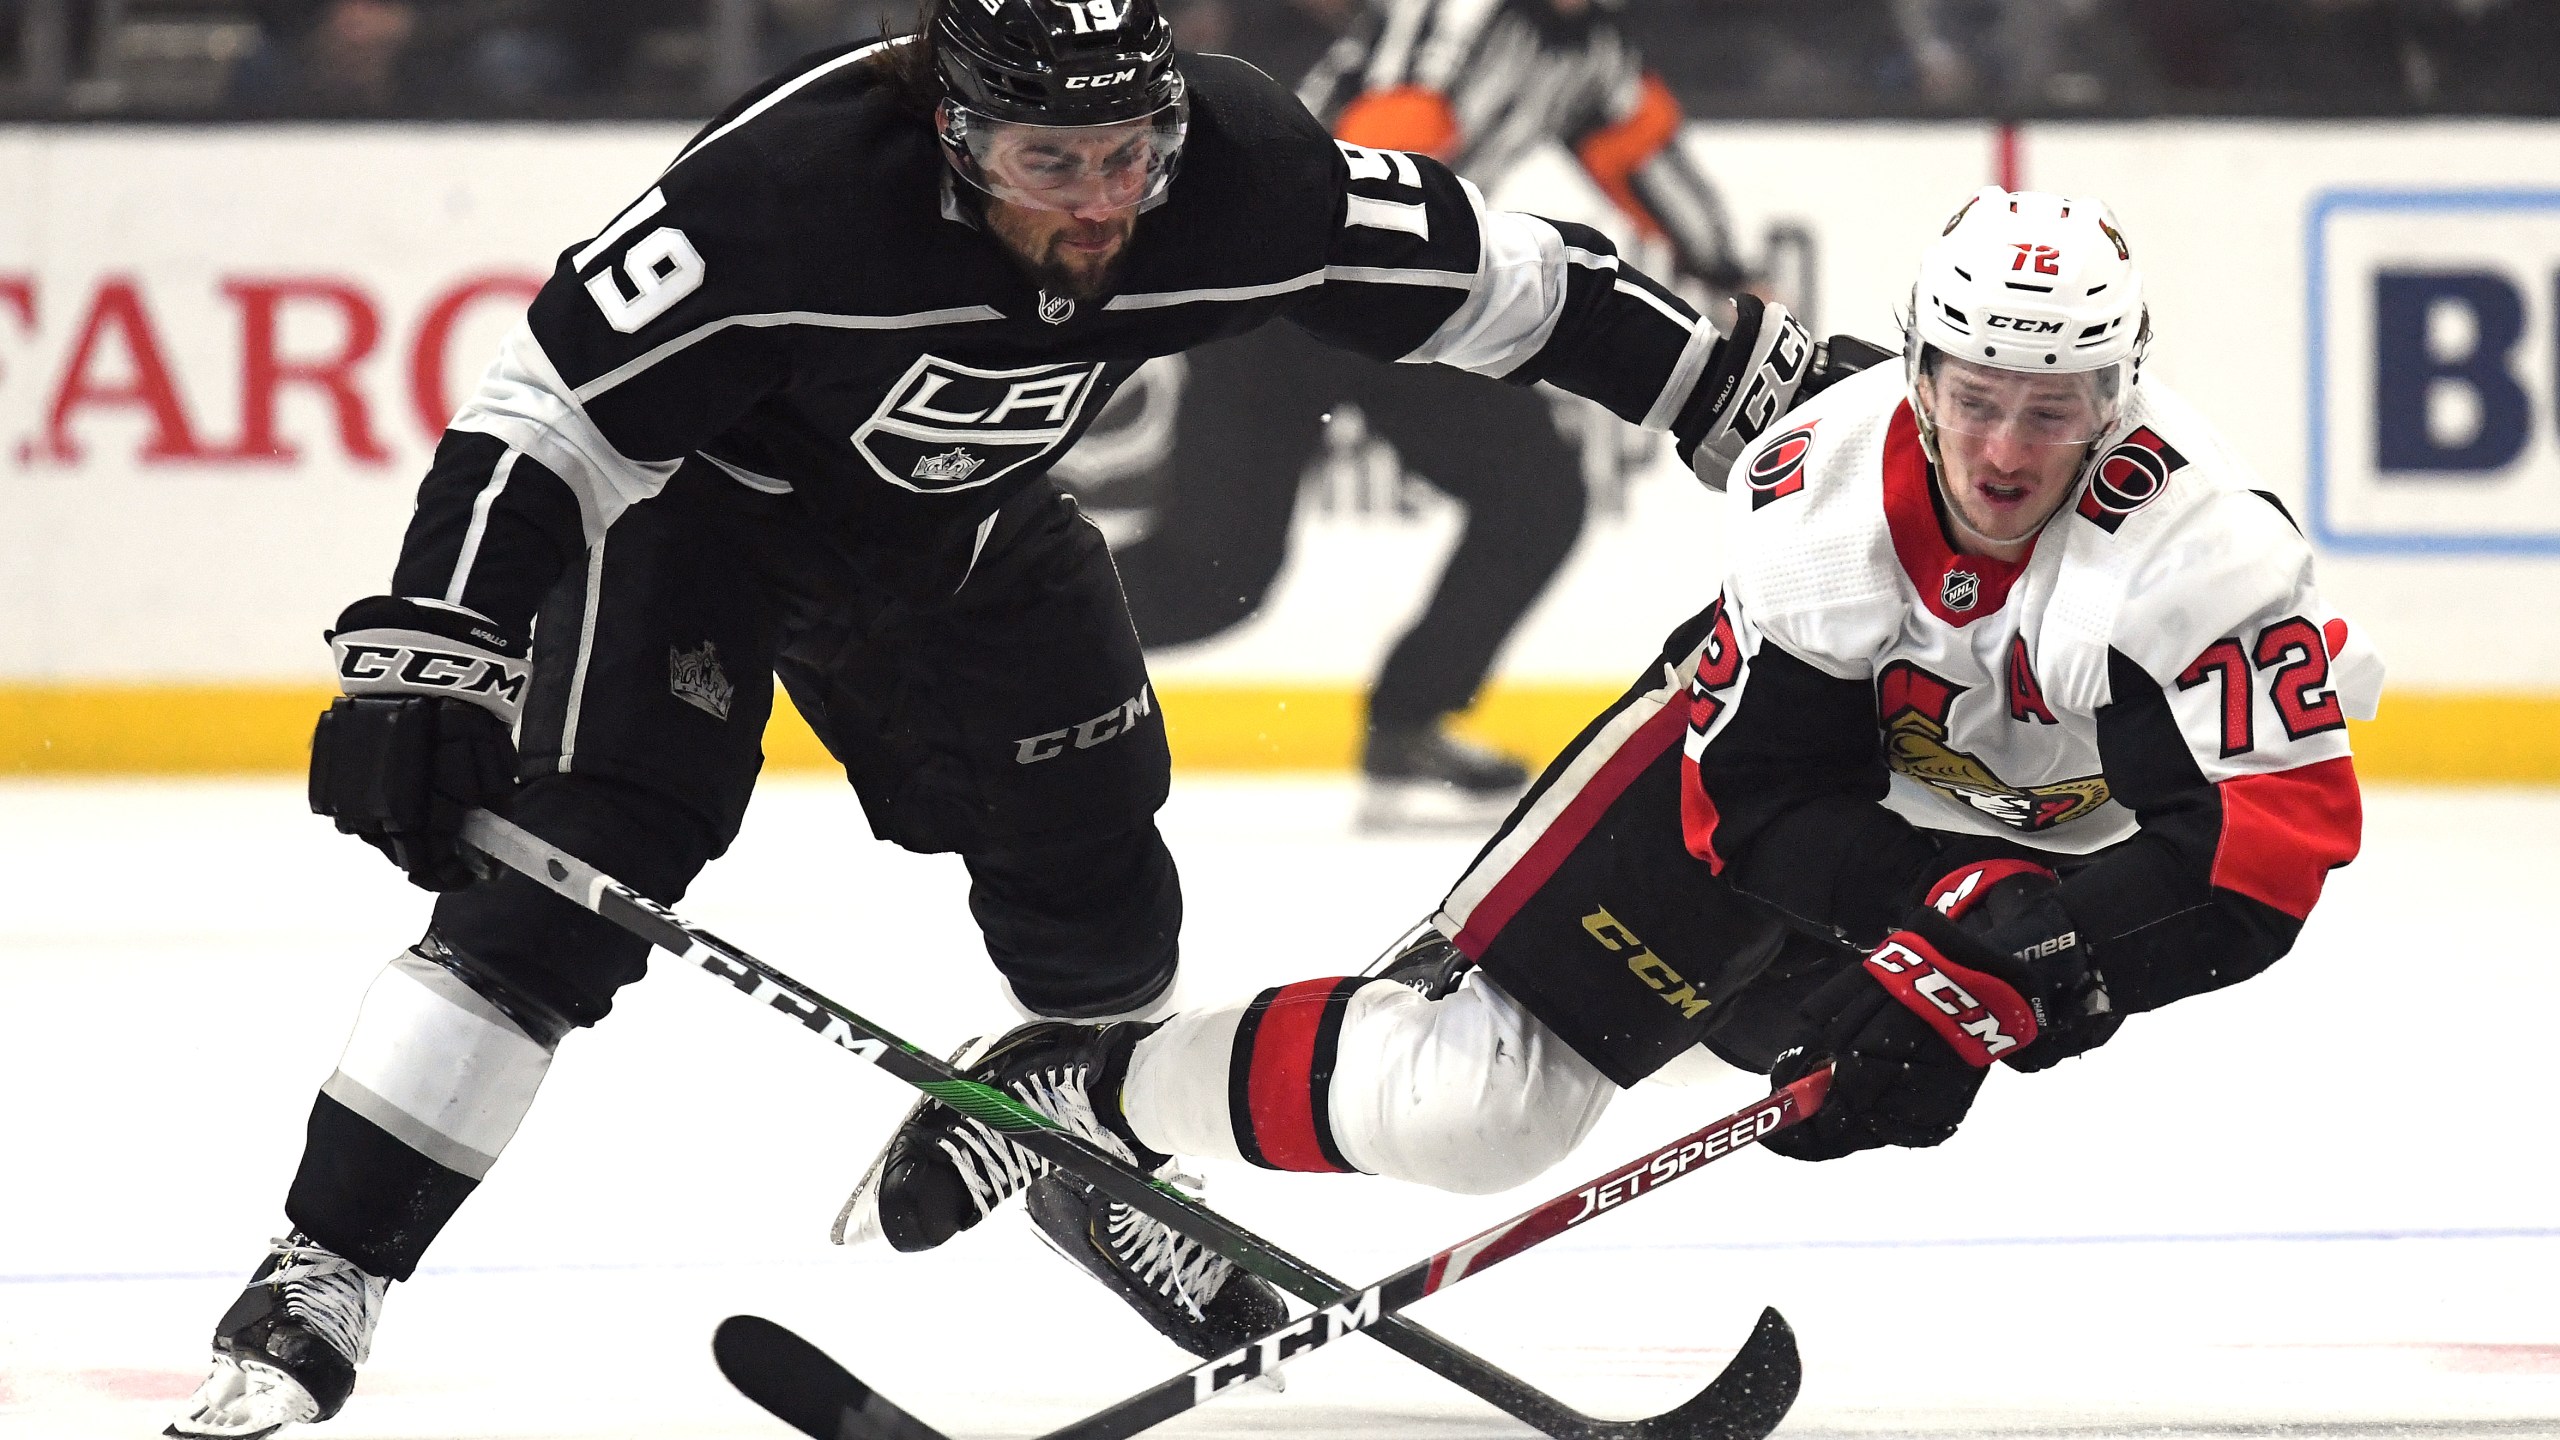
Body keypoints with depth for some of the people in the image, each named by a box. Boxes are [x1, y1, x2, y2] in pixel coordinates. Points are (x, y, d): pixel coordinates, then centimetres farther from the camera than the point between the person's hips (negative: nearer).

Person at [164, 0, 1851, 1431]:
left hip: (966, 531, 5)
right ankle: (318, 1286, -18)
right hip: (699, 497, -5)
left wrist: (1734, 376, -6)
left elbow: (1474, 269, -11)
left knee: (1095, 900, 11)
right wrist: (423, 654, -38)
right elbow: (553, 400, -33)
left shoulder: (1240, 169, -26)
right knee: (569, 882, -20)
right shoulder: (794, 184, -39)